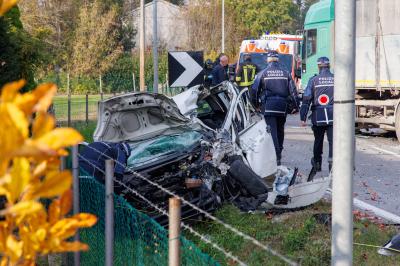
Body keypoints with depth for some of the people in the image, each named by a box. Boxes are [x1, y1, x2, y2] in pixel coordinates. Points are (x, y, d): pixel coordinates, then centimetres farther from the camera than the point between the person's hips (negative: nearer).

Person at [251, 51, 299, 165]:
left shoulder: (263, 73, 0)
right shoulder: (286, 73, 5)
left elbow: (254, 90, 0)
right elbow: (293, 90, 4)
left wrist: (256, 104, 14)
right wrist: (296, 106, 10)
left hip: (268, 107, -3)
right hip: (282, 107, 3)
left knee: (272, 131, -5)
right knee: (280, 131, 17)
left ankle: (276, 157, -16)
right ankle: (279, 153, 25)